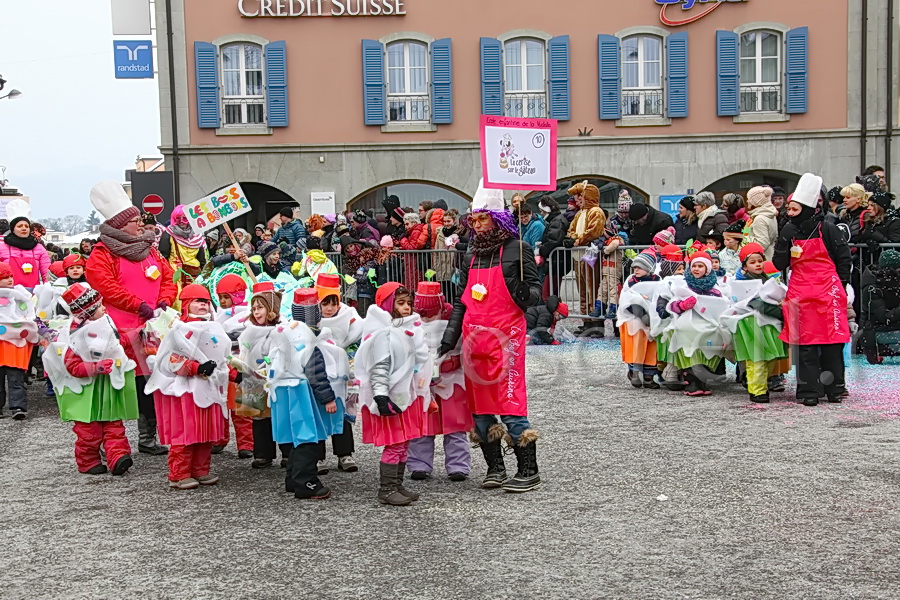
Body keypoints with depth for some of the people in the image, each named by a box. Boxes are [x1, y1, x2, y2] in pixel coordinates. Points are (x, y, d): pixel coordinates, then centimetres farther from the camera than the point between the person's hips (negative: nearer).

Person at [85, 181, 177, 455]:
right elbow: (105, 286, -14)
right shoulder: (102, 254, -3)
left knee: (149, 382, 8)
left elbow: (168, 277, 17)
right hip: (121, 330, -6)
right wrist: (137, 304, -17)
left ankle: (148, 437, 18)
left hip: (152, 327, 6)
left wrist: (164, 301, -2)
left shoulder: (149, 249, 17)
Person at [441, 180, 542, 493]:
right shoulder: (472, 256, 16)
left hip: (505, 337, -7)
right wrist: (448, 339, 13)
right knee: (479, 404, 8)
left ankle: (528, 470, 0)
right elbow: (460, 301, 18)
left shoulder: (516, 249, -2)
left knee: (510, 401, -9)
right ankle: (495, 468, 19)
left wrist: (523, 293, -28)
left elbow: (536, 291, -5)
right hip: (474, 338, 7)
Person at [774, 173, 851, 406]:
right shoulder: (788, 232, 4)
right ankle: (809, 391, 5)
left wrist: (839, 285, -1)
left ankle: (834, 388, 13)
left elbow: (843, 258, 3)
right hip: (800, 294, 2)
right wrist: (784, 244, -14)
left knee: (832, 339, 2)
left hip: (828, 291, -2)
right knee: (804, 343, 1)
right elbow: (780, 264, 0)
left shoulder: (827, 229, -4)